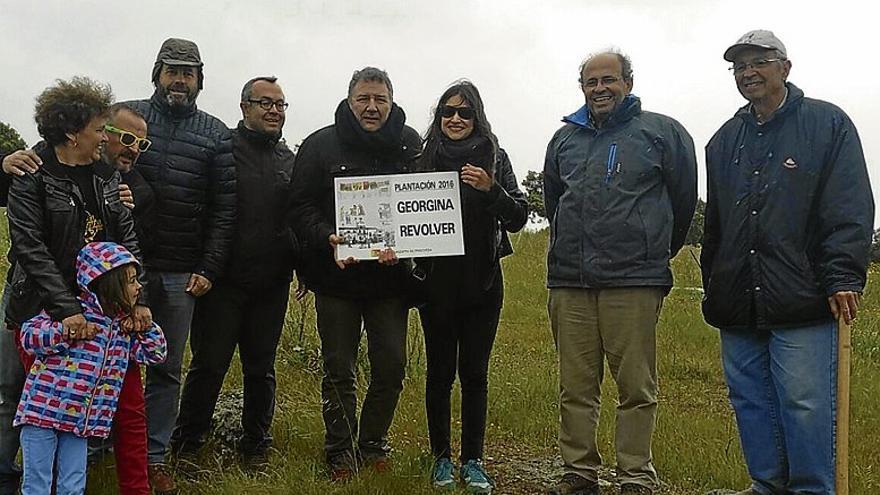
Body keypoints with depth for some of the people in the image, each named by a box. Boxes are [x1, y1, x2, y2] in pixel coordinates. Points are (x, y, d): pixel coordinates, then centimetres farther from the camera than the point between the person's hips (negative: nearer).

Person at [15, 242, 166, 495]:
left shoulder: (122, 326, 10)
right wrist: (68, 332, -27)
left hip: (79, 421, 6)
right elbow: (28, 336, -17)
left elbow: (156, 353, 17)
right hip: (42, 411, -6)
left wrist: (144, 325, 2)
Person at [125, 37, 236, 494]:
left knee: (166, 368, 8)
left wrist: (209, 269, -4)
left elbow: (224, 209, 3)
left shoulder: (216, 135, 5)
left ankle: (154, 455, 18)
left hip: (182, 274, 0)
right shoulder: (126, 116, 5)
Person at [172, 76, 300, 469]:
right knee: (208, 365, 3)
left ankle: (256, 445, 25)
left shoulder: (290, 159, 12)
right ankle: (186, 444, 18)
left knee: (261, 368, 13)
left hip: (271, 285, 4)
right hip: (224, 280, -4)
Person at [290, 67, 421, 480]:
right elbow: (301, 206, -4)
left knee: (391, 368, 6)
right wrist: (326, 237, -23)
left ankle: (372, 444, 28)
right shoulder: (320, 145, -2)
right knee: (339, 372, 7)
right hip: (336, 275, -1)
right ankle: (340, 453, 22)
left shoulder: (411, 146, 3)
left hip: (390, 276, 2)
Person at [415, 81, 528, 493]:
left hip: (482, 282, 0)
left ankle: (473, 461, 13)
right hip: (437, 283, 0)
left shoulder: (494, 157, 3)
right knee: (440, 371, 5)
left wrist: (490, 189, -20)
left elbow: (518, 217, -3)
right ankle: (441, 458, 16)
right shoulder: (425, 158, 4)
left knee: (474, 372, 4)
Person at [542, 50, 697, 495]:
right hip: (569, 280, 4)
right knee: (575, 387, 8)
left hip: (634, 281, -4)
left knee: (636, 386, -2)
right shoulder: (564, 139, 17)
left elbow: (683, 199, 10)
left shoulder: (662, 132, 4)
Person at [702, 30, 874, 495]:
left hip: (801, 302, -5)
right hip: (738, 303, 6)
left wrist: (842, 277, -14)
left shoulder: (827, 123, 3)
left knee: (805, 404, -5)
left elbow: (851, 209, -5)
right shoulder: (725, 140, 18)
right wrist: (712, 286, 17)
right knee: (750, 401, 10)